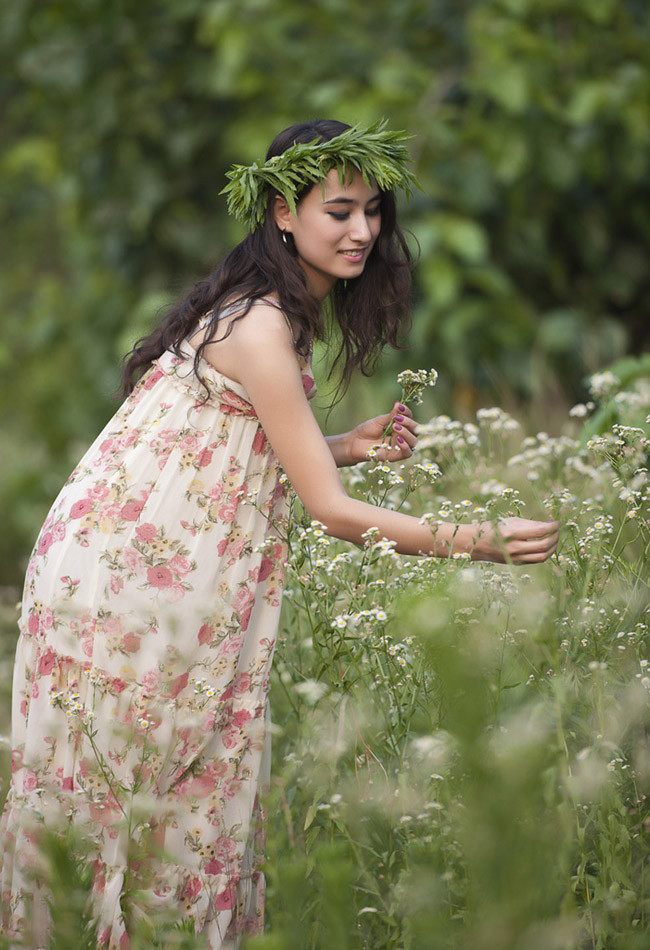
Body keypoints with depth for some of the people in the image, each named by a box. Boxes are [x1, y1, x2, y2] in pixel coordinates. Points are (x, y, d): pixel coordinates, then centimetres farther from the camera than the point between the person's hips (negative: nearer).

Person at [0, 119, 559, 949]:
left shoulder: (272, 312, 7)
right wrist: (479, 543, -21)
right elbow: (332, 511, -22)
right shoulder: (260, 329, -23)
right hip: (122, 575, -9)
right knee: (113, 779, 3)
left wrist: (351, 445, 1)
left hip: (176, 577, 9)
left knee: (203, 775, 11)